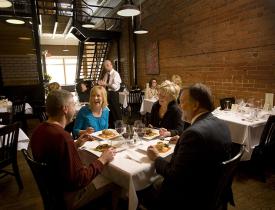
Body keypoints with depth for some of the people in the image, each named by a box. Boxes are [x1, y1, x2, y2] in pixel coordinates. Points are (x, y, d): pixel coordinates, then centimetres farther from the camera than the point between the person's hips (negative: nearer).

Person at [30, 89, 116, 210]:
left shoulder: (40, 129, -3)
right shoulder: (61, 136, -32)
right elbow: (79, 180, -28)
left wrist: (75, 145, 5)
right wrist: (102, 160, -17)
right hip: (66, 196, -8)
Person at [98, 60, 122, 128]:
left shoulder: (115, 74, -12)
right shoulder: (106, 74, 10)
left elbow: (115, 86, -22)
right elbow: (104, 84, 17)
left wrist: (106, 84, -23)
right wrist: (101, 83, -5)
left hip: (113, 94, -7)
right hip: (107, 93, 7)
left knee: (116, 112, 1)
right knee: (109, 111, 15)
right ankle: (110, 126, 29)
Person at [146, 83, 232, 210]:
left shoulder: (194, 133, -31)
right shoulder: (221, 125, -3)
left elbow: (174, 177, -25)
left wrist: (156, 158, -9)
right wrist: (182, 141, 4)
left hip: (192, 198, -8)